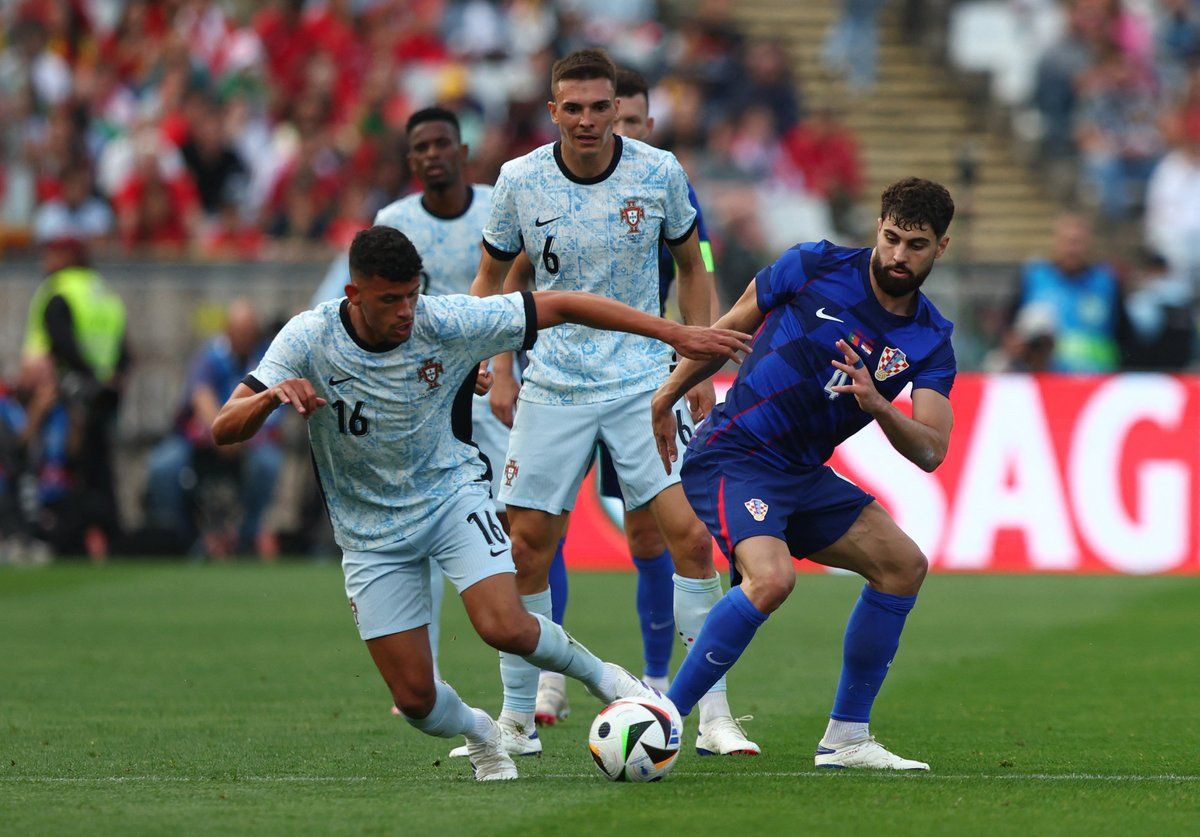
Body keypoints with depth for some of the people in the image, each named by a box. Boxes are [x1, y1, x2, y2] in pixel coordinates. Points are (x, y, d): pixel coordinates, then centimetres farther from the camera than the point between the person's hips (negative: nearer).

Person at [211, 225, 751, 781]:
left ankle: (604, 678, 5)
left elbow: (561, 307, -13)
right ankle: (479, 735, 33)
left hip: (451, 494, -1)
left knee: (504, 628, -26)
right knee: (414, 699, -3)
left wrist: (675, 334, -14)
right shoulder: (308, 339, -18)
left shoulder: (444, 322, -19)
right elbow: (224, 430, -21)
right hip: (371, 534, 1)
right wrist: (274, 395, -44)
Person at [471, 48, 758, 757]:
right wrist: (499, 370, 1)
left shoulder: (659, 173, -5)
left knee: (691, 533, -12)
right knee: (527, 549, -2)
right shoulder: (519, 180, -4)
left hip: (644, 382, -1)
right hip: (553, 389, 1)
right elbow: (491, 279, 11)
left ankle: (715, 717, -5)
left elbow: (692, 266, 10)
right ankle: (518, 719, 12)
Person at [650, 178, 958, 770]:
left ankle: (846, 737, 13)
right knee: (771, 577, -30)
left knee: (903, 564, 3)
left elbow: (930, 452, -8)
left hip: (802, 475, 7)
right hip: (730, 456, -7)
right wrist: (667, 396, 10)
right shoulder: (817, 268, -7)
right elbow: (729, 329, 6)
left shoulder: (930, 340, 3)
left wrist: (878, 407, -27)